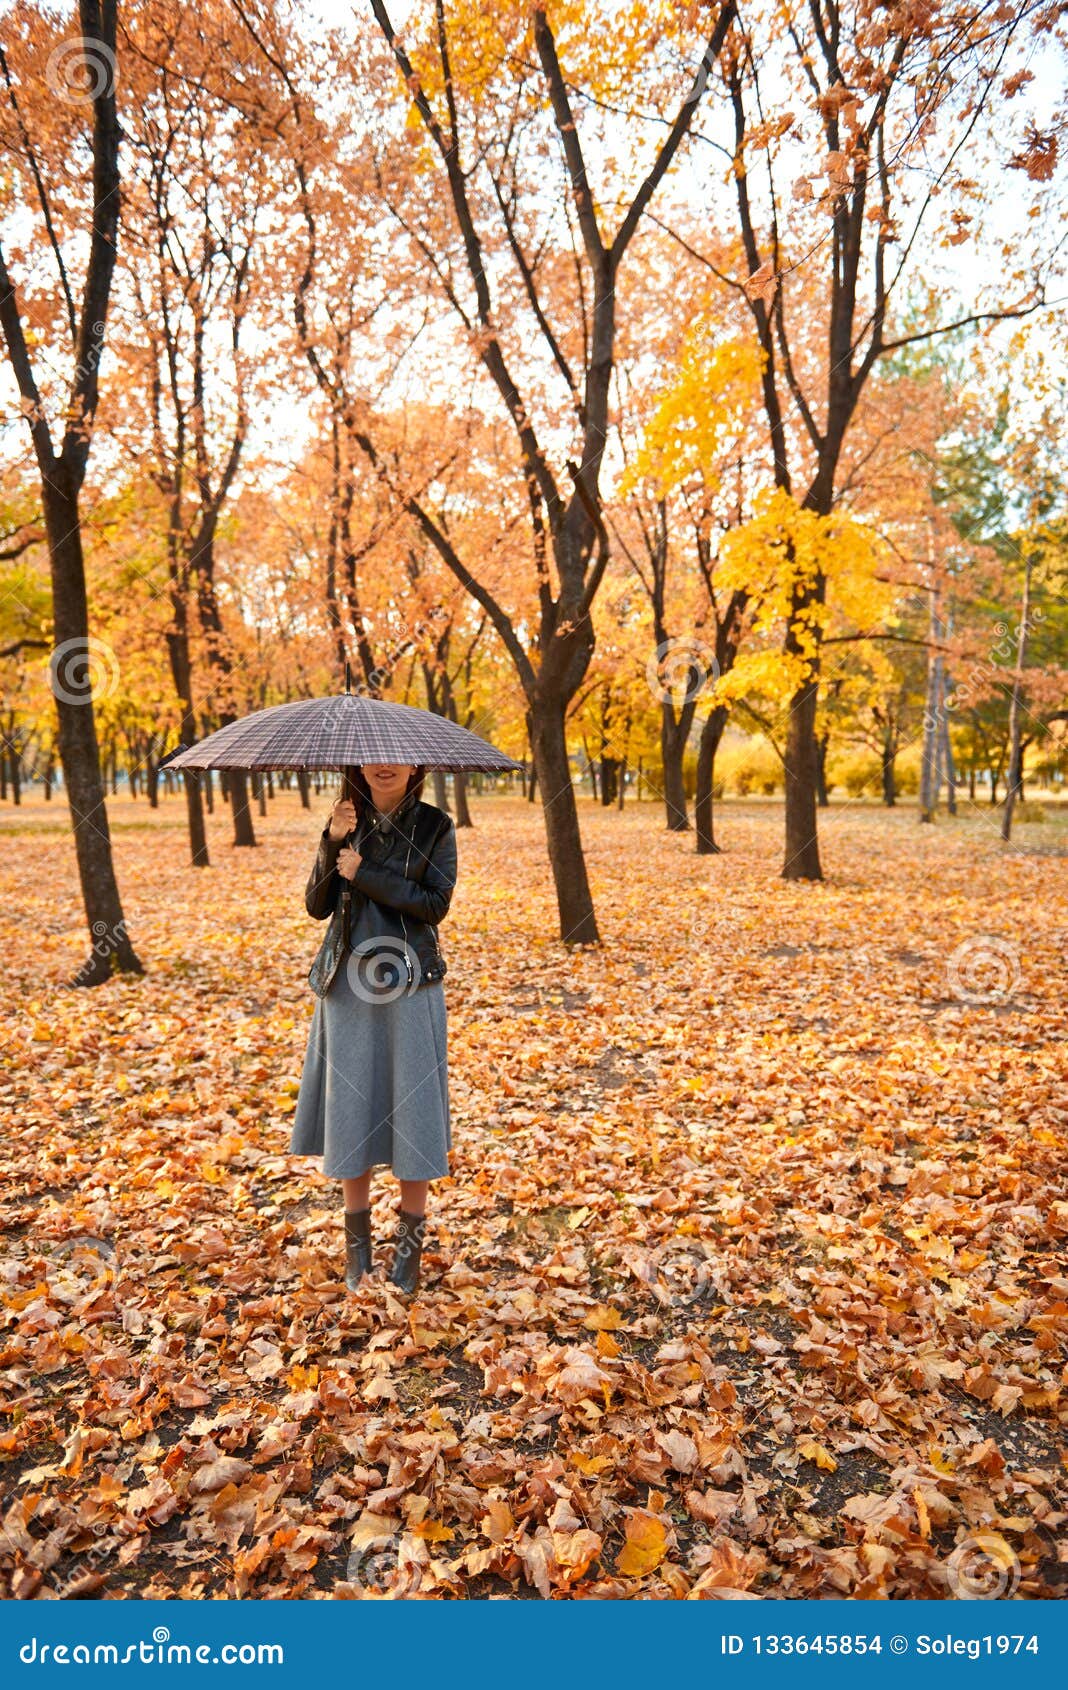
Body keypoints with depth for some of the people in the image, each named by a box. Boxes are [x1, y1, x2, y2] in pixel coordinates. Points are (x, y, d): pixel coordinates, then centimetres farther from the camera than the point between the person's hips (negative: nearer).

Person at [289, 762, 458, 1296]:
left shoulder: (434, 825, 0)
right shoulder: (346, 821, 6)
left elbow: (436, 903, -10)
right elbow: (318, 906, 1)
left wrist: (364, 873, -15)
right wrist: (332, 843, -13)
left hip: (409, 984, -2)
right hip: (347, 980, 2)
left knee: (410, 1107, 2)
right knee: (350, 1105, 8)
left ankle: (410, 1240, 18)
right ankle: (357, 1239, 25)